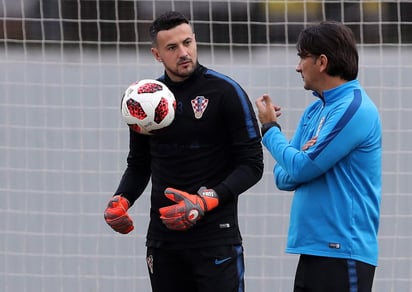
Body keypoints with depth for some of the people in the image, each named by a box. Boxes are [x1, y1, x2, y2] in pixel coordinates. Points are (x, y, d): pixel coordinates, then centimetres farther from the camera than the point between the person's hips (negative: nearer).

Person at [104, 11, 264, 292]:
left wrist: (206, 201, -21)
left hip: (215, 236, -5)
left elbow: (252, 165, -7)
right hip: (163, 236, 5)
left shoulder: (226, 92, -6)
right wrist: (121, 200, -1)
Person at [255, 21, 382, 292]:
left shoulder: (355, 109, -13)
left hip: (344, 251, -9)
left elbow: (300, 169, -16)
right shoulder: (315, 111, 14)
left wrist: (269, 128, 1)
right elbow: (283, 177, 13)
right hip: (313, 248, 9)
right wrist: (304, 160, -10)